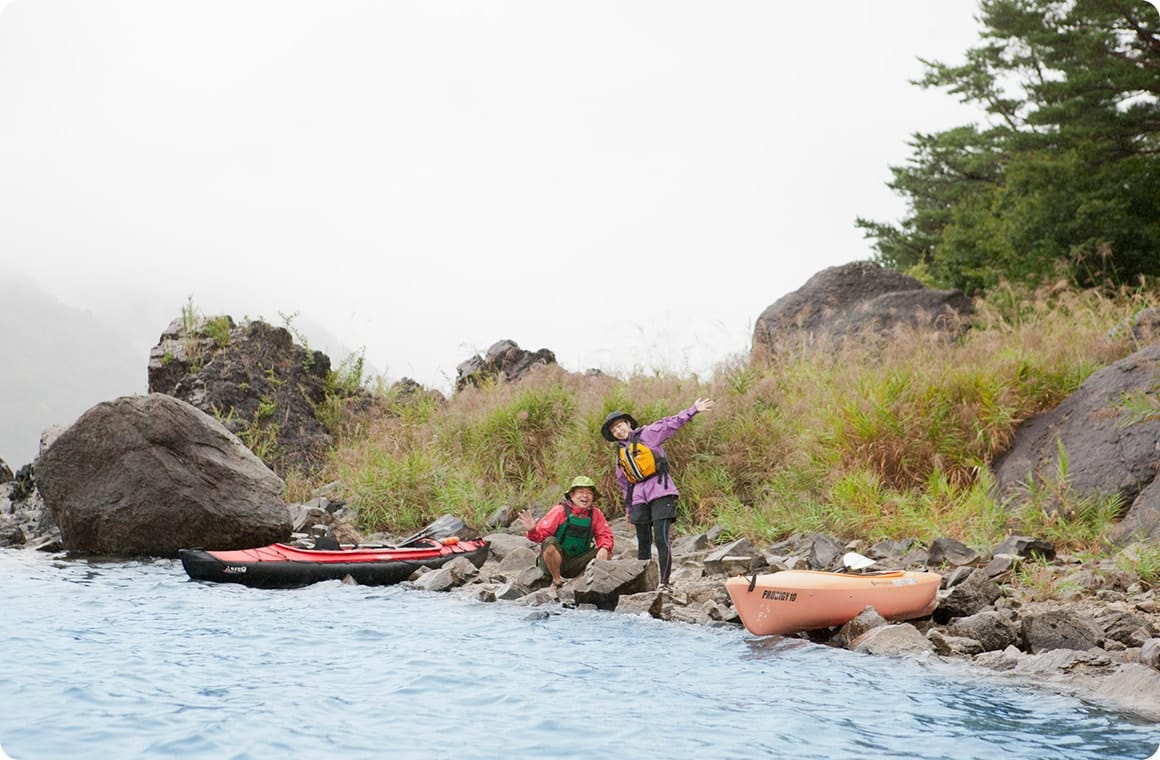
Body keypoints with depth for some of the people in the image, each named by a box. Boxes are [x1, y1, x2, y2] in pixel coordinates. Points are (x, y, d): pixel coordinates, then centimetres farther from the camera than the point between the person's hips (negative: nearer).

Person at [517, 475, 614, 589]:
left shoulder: (595, 514, -3)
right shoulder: (560, 511, -14)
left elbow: (604, 535, -1)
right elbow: (541, 533, -17)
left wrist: (604, 549, -23)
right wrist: (532, 530, -40)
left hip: (576, 565, 3)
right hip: (553, 562, -3)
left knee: (607, 554, -13)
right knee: (550, 542, -34)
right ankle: (557, 581, -13)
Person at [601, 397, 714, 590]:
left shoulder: (647, 435, 5)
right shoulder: (620, 453, 21)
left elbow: (672, 424, -5)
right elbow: (624, 482, 25)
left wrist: (693, 410, -16)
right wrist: (628, 508, 23)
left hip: (660, 492, -6)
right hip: (638, 498, 6)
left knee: (661, 539, -13)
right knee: (643, 543, 8)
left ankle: (664, 583, -13)